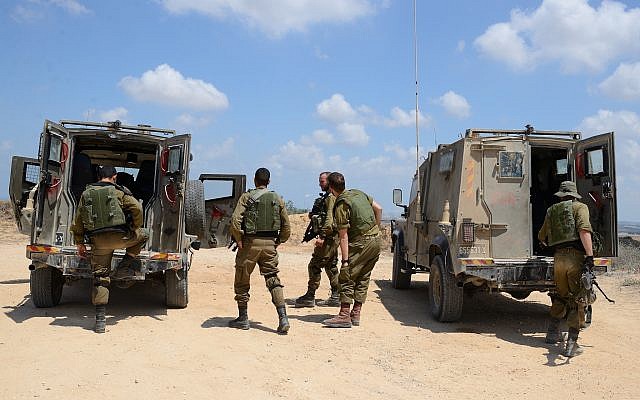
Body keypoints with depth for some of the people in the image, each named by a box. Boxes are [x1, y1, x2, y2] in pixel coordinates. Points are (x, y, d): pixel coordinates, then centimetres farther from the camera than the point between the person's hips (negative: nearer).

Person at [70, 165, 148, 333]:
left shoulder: (86, 194, 15)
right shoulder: (119, 191, 5)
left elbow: (78, 221, 15)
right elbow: (137, 208, -8)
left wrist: (79, 244, 21)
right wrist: (135, 228, 7)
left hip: (98, 240, 3)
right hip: (119, 236, -3)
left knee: (100, 278, 6)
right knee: (142, 234, 27)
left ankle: (100, 319, 3)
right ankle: (127, 262, 17)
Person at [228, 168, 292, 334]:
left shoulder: (246, 197, -3)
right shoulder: (277, 199, 7)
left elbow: (235, 221, -15)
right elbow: (287, 227, 6)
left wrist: (239, 241, -5)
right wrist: (278, 241, 17)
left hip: (250, 243, -3)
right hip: (270, 244, 3)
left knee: (242, 282, 13)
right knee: (273, 281, 5)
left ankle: (243, 318, 20)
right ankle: (283, 318, -9)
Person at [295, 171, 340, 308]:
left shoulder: (331, 197, -13)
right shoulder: (326, 197, 19)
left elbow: (330, 219, -22)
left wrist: (322, 236, -27)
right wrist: (314, 215, 12)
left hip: (329, 237, -11)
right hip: (331, 237, 11)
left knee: (314, 265, -8)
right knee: (331, 266, 13)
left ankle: (310, 297, -3)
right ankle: (336, 297, 17)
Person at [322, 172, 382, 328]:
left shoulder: (341, 205, -13)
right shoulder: (358, 193, 11)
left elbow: (343, 236, -16)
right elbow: (378, 208, 17)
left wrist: (345, 261, -16)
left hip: (361, 243, -8)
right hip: (376, 240, 8)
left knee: (346, 277, -3)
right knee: (363, 278, 13)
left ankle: (344, 316, -6)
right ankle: (356, 314, 16)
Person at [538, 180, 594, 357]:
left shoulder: (551, 211, 18)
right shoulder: (579, 207, 3)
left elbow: (542, 237, 30)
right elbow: (584, 230, -15)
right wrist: (590, 256, -19)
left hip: (558, 258, 5)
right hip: (576, 257, -5)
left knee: (561, 296, 24)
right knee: (578, 300, 0)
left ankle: (552, 333, 31)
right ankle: (571, 344, -5)